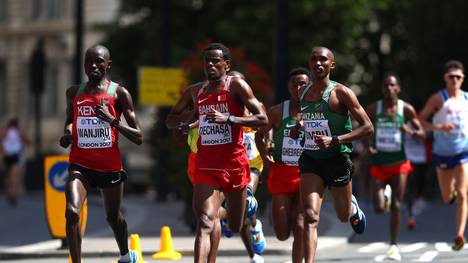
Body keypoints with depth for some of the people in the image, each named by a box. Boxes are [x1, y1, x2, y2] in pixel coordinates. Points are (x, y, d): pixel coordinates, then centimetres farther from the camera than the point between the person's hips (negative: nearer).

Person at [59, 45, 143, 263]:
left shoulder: (119, 94, -4)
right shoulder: (74, 93, 8)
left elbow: (138, 138, -6)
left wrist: (112, 120, -20)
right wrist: (67, 134, 4)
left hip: (110, 166, -1)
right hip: (80, 165, 1)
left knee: (113, 217, 16)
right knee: (71, 211, -22)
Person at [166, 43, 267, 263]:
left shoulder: (236, 86, -4)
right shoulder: (195, 91, 10)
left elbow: (262, 119, -11)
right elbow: (170, 119, 23)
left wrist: (228, 119, -23)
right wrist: (181, 125, -2)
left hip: (234, 164, -2)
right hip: (206, 164, 2)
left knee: (236, 227, 14)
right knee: (204, 223, -17)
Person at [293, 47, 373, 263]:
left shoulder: (341, 93, -10)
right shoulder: (303, 94, 7)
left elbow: (367, 128, -12)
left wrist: (335, 140, -22)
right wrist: (298, 129, 0)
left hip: (337, 158, -3)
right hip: (310, 159, 3)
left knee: (343, 216, 15)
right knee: (310, 216, -15)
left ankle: (353, 208, 52)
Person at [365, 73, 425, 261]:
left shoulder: (406, 109, -3)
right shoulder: (373, 109, -2)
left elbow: (422, 135, 1)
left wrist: (411, 131, -20)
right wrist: (367, 145, -11)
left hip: (399, 162, 0)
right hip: (379, 163, 0)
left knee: (396, 205, -5)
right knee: (379, 208, -6)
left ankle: (394, 245, 6)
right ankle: (386, 195, 32)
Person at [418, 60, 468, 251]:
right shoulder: (438, 99, -6)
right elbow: (420, 121, -10)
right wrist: (439, 127, -23)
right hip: (442, 152, -1)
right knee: (447, 198, 13)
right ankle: (452, 189, 51)